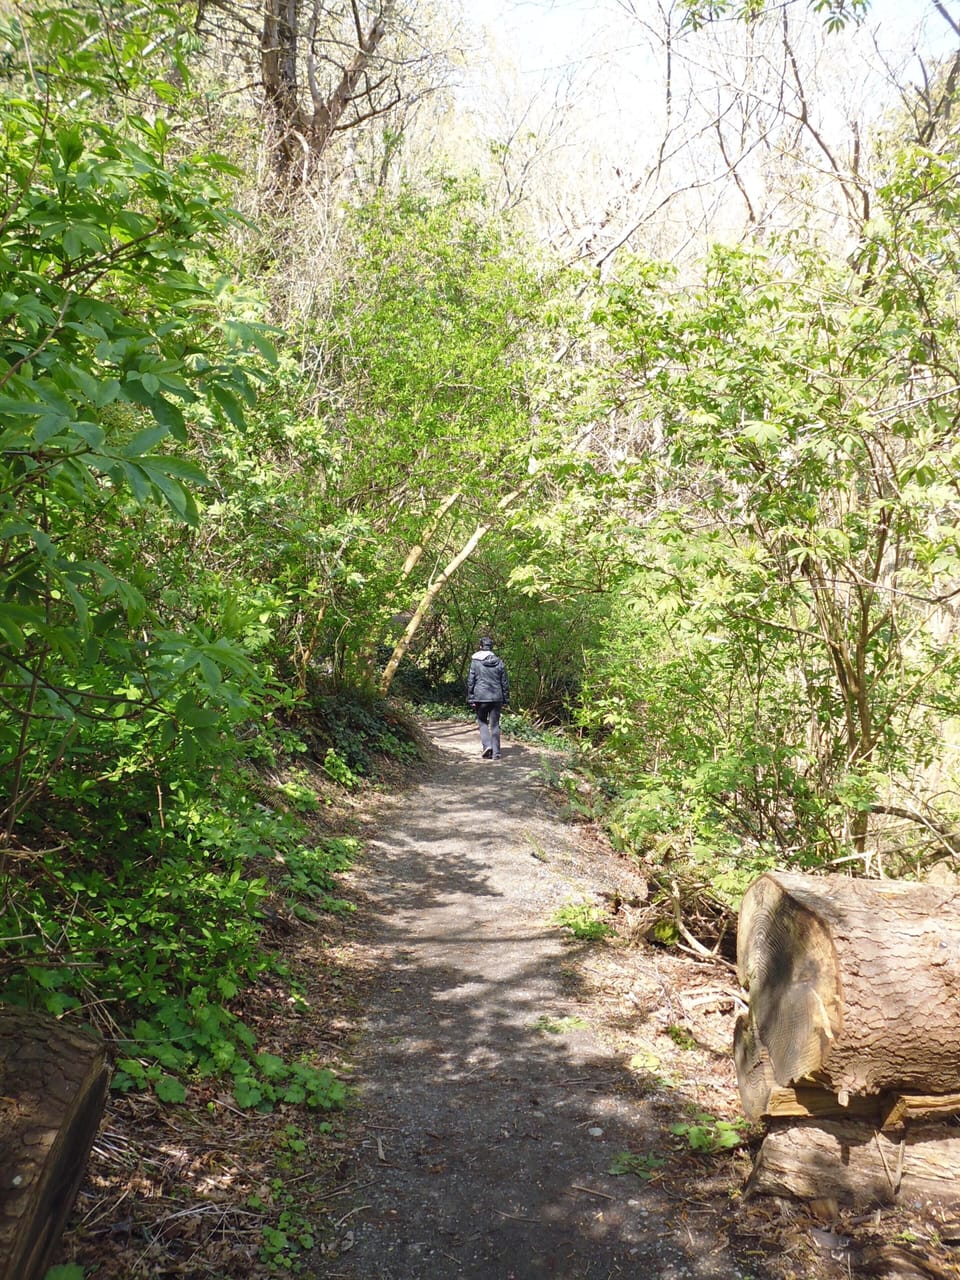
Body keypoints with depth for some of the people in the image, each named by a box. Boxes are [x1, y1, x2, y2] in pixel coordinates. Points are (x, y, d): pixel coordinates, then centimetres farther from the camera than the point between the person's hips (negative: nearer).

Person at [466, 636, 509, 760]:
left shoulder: (475, 662, -4)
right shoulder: (499, 662, 4)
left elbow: (470, 681, -4)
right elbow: (505, 683, 7)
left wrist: (471, 699, 1)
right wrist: (505, 700, 13)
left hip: (481, 698, -2)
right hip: (496, 698, 2)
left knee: (482, 722, 13)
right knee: (495, 724, 7)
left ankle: (487, 745, -7)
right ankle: (496, 753, 7)